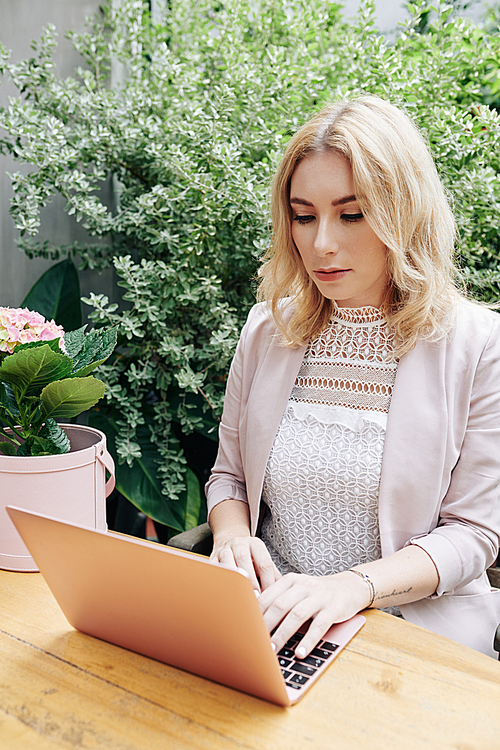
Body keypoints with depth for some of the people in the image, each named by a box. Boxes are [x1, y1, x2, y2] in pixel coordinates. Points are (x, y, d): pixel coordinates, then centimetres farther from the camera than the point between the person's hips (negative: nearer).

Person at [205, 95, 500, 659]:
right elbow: (229, 473, 10)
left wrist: (354, 586, -23)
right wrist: (231, 536, -12)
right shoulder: (267, 327, 2)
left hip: (409, 622, -2)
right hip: (269, 615, 3)